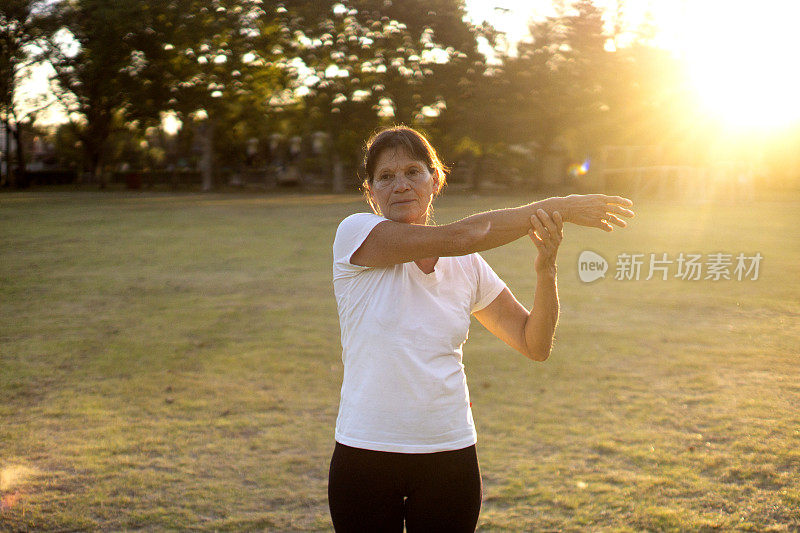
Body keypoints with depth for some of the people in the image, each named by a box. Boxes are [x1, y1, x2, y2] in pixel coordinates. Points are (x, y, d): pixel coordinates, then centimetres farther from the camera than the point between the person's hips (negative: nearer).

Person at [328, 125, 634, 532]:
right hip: (365, 456, -3)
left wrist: (545, 269, -9)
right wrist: (555, 206, -15)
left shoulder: (467, 265, 6)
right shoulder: (355, 232, -6)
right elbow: (458, 237, -19)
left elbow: (535, 345, 7)